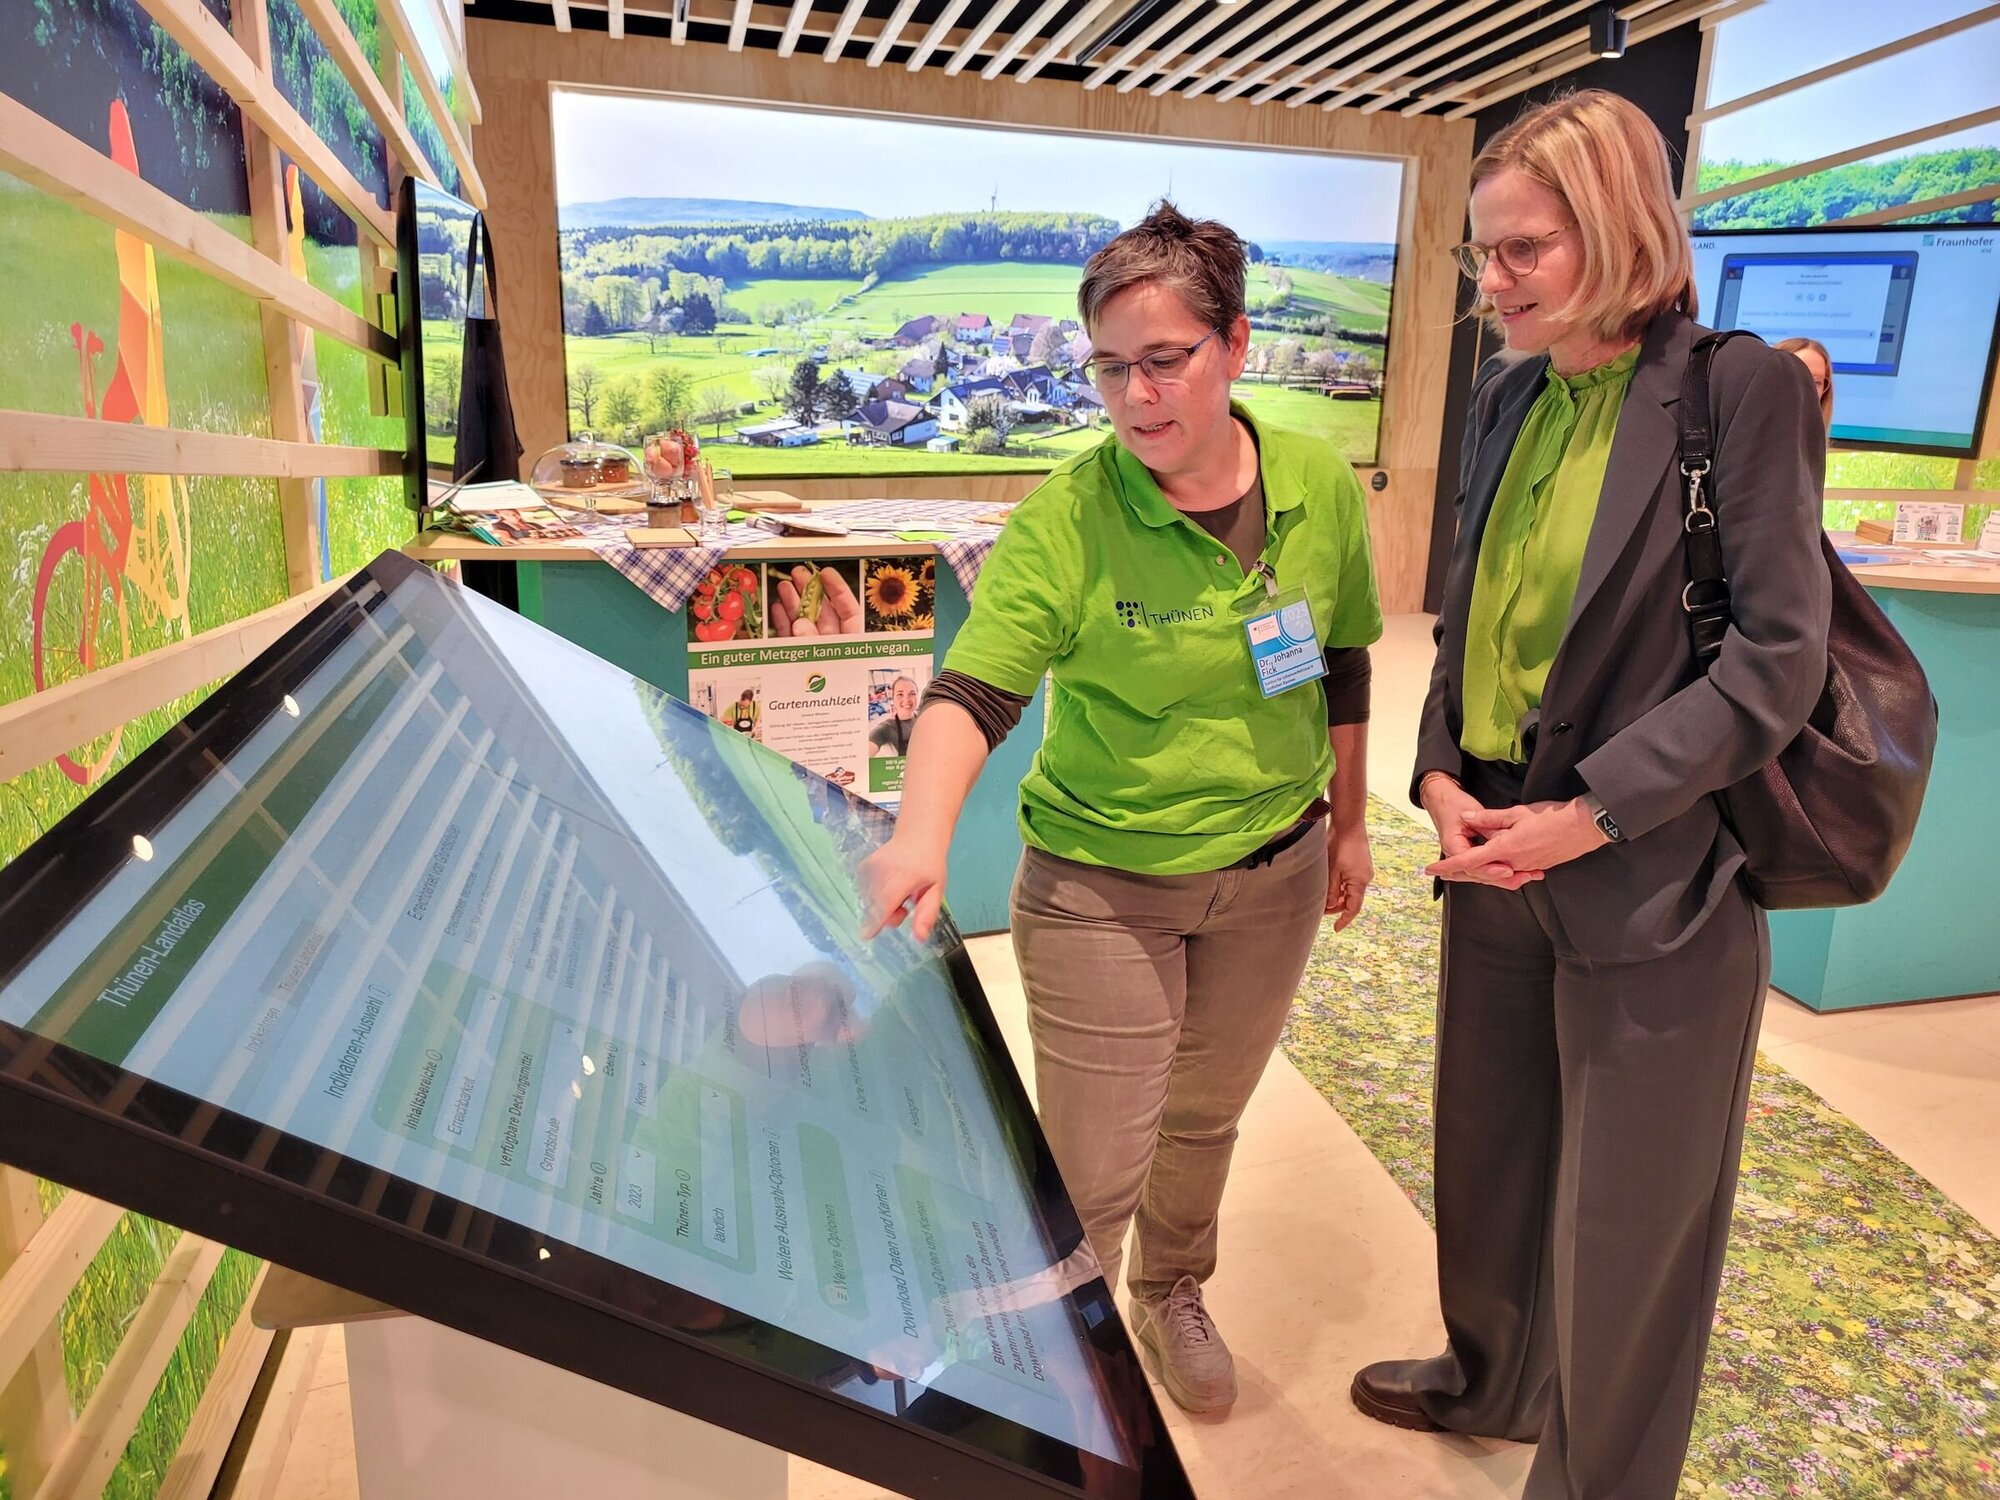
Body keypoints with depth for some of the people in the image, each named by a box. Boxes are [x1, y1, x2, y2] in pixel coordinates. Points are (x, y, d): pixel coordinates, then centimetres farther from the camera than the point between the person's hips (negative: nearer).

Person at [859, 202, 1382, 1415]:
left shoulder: (1321, 486, -7)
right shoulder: (1068, 516, -20)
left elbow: (1341, 666, 6)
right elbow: (975, 689, -28)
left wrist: (1349, 822, 12)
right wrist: (923, 835, -46)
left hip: (1271, 873, 4)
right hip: (1099, 883, -4)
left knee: (1203, 1120, 24)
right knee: (1094, 1171, 3)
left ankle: (1173, 1293, 55)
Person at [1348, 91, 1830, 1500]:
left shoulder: (1743, 388, -11)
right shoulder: (1510, 400, 6)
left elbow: (1779, 656, -14)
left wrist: (1590, 814, -19)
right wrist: (1441, 773, -3)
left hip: (1654, 877, -6)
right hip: (1495, 850, 6)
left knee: (1628, 1210, 12)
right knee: (1489, 1145, 22)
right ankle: (1491, 1380, 49)